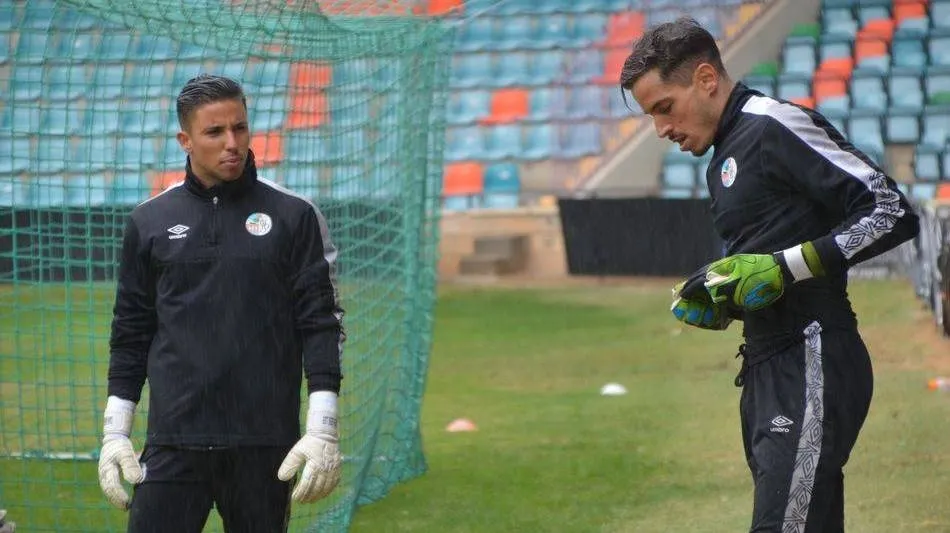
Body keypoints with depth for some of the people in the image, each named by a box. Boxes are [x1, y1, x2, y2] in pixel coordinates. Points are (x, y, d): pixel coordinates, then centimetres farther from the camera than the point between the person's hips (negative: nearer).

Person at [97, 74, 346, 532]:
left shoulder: (294, 216, 4)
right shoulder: (149, 221, 10)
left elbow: (321, 323, 2)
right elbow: (130, 333, 15)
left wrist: (323, 429, -6)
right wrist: (115, 430, 9)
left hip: (264, 444, -1)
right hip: (173, 440, 1)